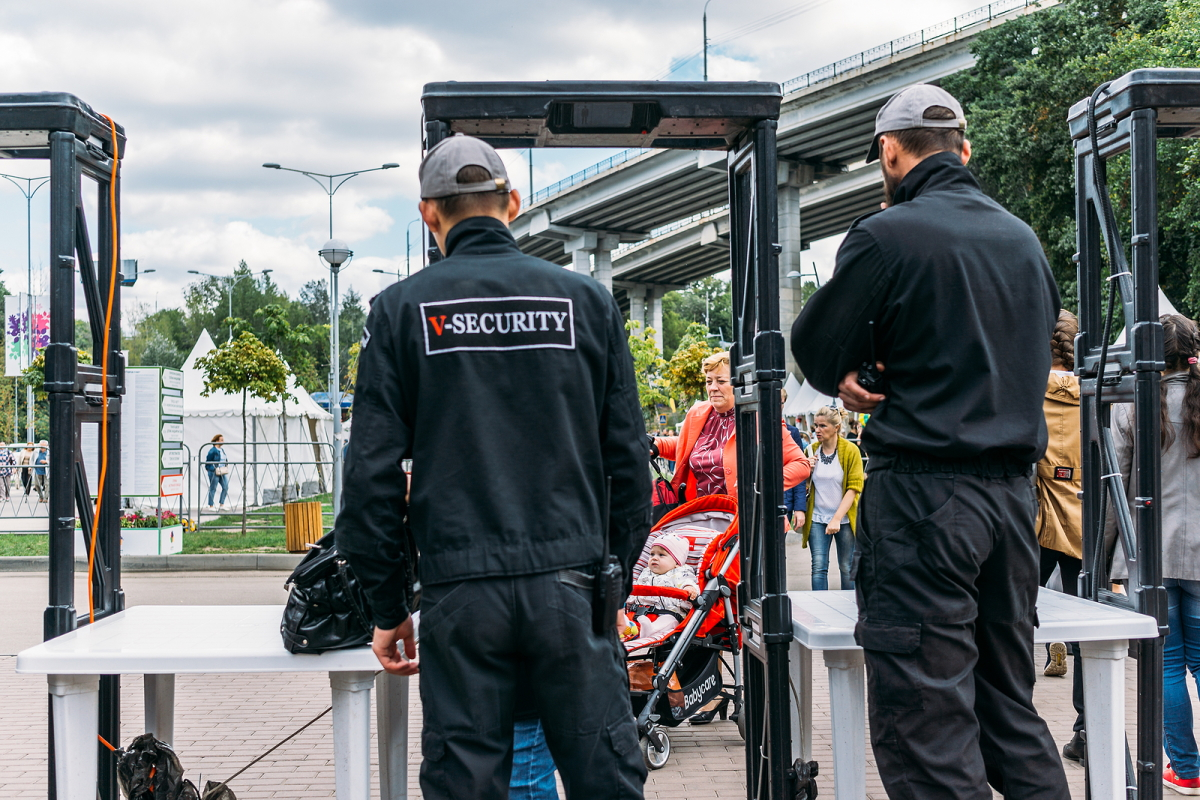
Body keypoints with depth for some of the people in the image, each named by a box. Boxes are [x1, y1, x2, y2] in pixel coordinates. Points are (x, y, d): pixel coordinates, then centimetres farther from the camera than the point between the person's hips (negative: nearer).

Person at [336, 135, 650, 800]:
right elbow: (628, 458, 6)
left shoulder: (400, 310, 3)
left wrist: (387, 607, 7)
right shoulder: (586, 300, 7)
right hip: (570, 585, 1)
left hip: (459, 592, -1)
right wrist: (617, 578, 15)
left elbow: (373, 473, 0)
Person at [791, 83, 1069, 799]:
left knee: (925, 727, -3)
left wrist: (851, 377, 15)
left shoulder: (885, 236, -9)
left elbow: (815, 350, -6)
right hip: (1015, 490, 7)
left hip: (924, 492, -7)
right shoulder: (1025, 240, 13)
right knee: (1012, 711, 16)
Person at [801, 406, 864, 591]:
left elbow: (854, 488, -10)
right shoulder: (811, 450, 4)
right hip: (817, 519, 3)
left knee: (847, 567, 5)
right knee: (819, 566, -4)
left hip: (844, 519, -2)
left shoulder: (851, 451, -6)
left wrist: (837, 519, -17)